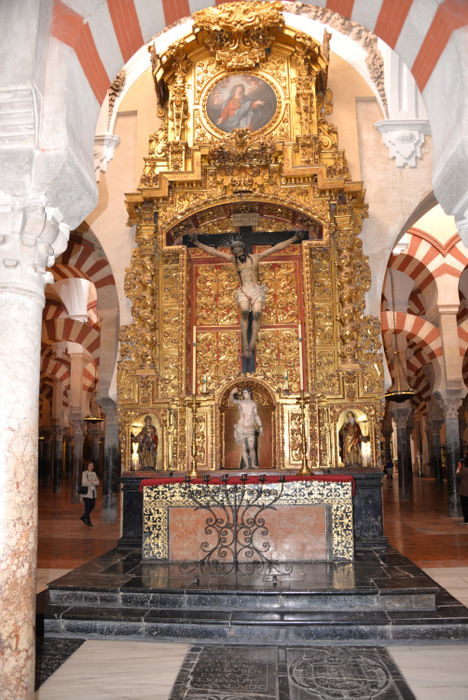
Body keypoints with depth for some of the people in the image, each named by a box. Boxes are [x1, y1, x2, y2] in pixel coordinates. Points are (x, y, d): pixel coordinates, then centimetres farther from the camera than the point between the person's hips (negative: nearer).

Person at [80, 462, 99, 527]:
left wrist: (90, 481, -16)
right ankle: (88, 521, 5)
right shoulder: (85, 473, -7)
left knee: (92, 506, 8)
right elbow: (84, 483, -19)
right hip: (86, 492, -6)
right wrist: (93, 481, -10)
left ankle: (83, 517, 26)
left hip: (93, 492, 6)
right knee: (87, 506, -4)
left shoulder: (94, 473, 10)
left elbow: (97, 483, 0)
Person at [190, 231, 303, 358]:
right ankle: (245, 347, -31)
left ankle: (251, 346, -30)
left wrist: (294, 238, 11)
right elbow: (214, 252, 16)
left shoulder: (256, 257, 12)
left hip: (257, 291, 0)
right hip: (243, 292, 0)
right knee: (244, 312, -31)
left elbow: (276, 247, 12)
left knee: (256, 314, -28)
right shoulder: (234, 259, 14)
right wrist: (198, 243, 15)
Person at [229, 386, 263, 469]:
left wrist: (260, 426, 7)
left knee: (251, 448, -9)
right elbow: (232, 400, -14)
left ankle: (253, 464, 8)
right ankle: (247, 465, 8)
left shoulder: (253, 404, 11)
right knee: (244, 448, 0)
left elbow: (256, 416, 15)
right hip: (241, 428, -1)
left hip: (250, 429, 1)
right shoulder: (240, 402, 4)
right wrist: (232, 393, -34)